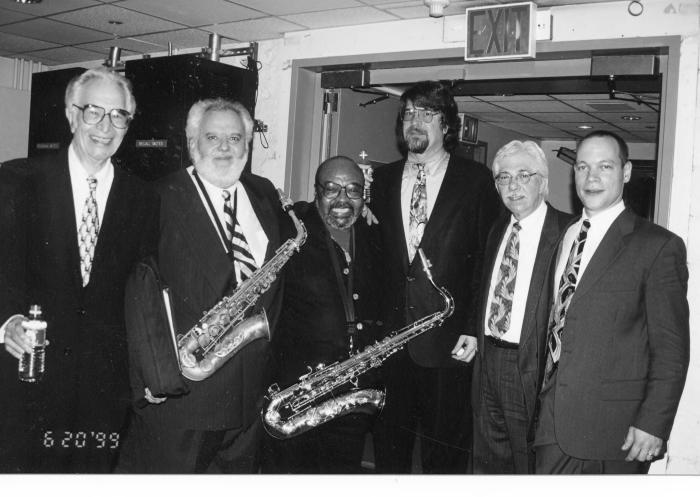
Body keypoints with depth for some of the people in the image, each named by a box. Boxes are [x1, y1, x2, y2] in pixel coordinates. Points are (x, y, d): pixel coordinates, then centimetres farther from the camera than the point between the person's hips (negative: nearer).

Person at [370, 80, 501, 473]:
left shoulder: (475, 180, 0)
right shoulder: (383, 180, 11)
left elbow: (489, 258, -3)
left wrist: (474, 327, -10)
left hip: (448, 343, -3)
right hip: (388, 337, 3)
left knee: (445, 453, 7)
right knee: (389, 445, 14)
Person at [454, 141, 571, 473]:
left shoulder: (567, 232, -14)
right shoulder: (497, 229, 11)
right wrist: (474, 337, 9)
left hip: (531, 368, -7)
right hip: (487, 359, 7)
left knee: (528, 464, 9)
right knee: (487, 461, 19)